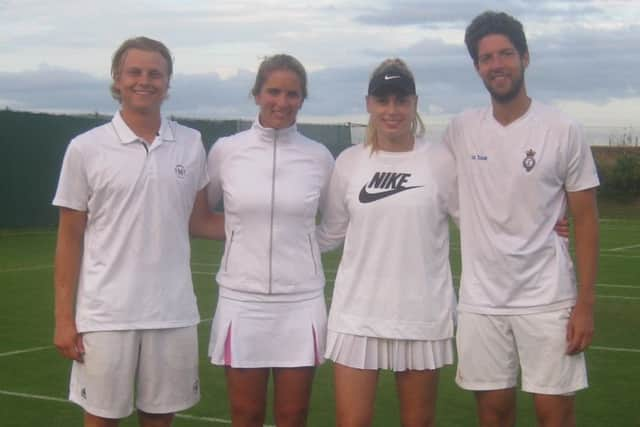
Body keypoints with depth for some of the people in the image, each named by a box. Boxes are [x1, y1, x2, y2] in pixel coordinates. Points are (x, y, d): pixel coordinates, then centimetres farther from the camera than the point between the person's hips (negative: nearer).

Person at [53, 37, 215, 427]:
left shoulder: (192, 144, 5)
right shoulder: (86, 149, -2)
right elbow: (70, 238, 0)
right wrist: (64, 317, -4)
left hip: (173, 312, 2)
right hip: (104, 314, -2)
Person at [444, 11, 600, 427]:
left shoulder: (563, 131, -4)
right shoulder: (461, 130, 4)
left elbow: (586, 219, -3)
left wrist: (586, 303, -8)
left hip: (547, 299, -2)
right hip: (480, 299, 3)